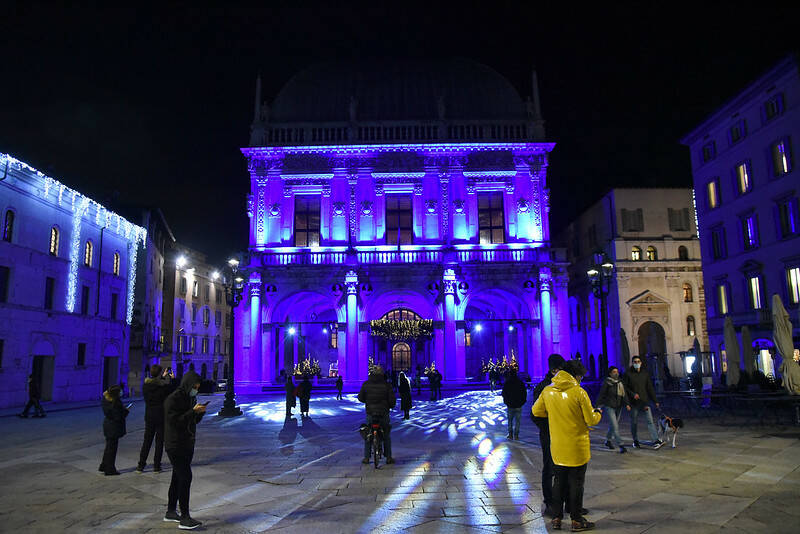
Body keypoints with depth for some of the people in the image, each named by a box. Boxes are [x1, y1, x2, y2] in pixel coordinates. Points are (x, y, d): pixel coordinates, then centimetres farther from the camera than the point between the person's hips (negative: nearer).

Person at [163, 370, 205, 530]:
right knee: (185, 477, -10)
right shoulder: (173, 399, -16)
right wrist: (193, 411, -24)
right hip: (175, 446, -8)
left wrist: (200, 412, -4)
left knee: (178, 477, 15)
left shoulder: (190, 398, 10)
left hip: (187, 444, 9)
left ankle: (171, 512, 26)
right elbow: (174, 421, -22)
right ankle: (184, 518, -6)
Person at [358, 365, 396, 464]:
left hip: (370, 412, 1)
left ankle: (366, 457, 14)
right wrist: (390, 406, 14)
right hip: (384, 413, 0)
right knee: (386, 436, 14)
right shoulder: (386, 385, -8)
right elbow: (392, 400, -7)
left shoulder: (366, 384, -4)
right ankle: (388, 457, 15)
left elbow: (360, 398, 2)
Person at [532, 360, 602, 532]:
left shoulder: (547, 391, -2)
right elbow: (591, 420, -11)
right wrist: (598, 414, 11)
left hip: (557, 447, 4)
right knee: (576, 483, 8)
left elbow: (537, 411, 8)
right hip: (577, 448, -4)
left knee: (559, 482, 16)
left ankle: (557, 518, 22)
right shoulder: (579, 392, -16)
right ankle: (577, 521, 17)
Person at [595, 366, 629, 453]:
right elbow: (601, 395, -7)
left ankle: (608, 441, 33)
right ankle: (621, 445, -10)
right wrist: (599, 406, -10)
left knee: (613, 425, 16)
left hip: (618, 407, 6)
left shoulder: (620, 382, 7)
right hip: (609, 406, -6)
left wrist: (627, 403, -11)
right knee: (615, 426, -10)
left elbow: (624, 394, 5)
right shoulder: (607, 382, -9)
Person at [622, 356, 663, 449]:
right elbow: (624, 387, -2)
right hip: (634, 402, -2)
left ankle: (656, 441, -12)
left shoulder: (645, 373, 8)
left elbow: (650, 388, 10)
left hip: (645, 400, 2)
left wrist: (655, 401, 8)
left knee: (650, 420, -8)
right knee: (634, 422, 8)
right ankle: (635, 441, 22)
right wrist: (632, 394, -16)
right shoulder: (628, 374, -3)